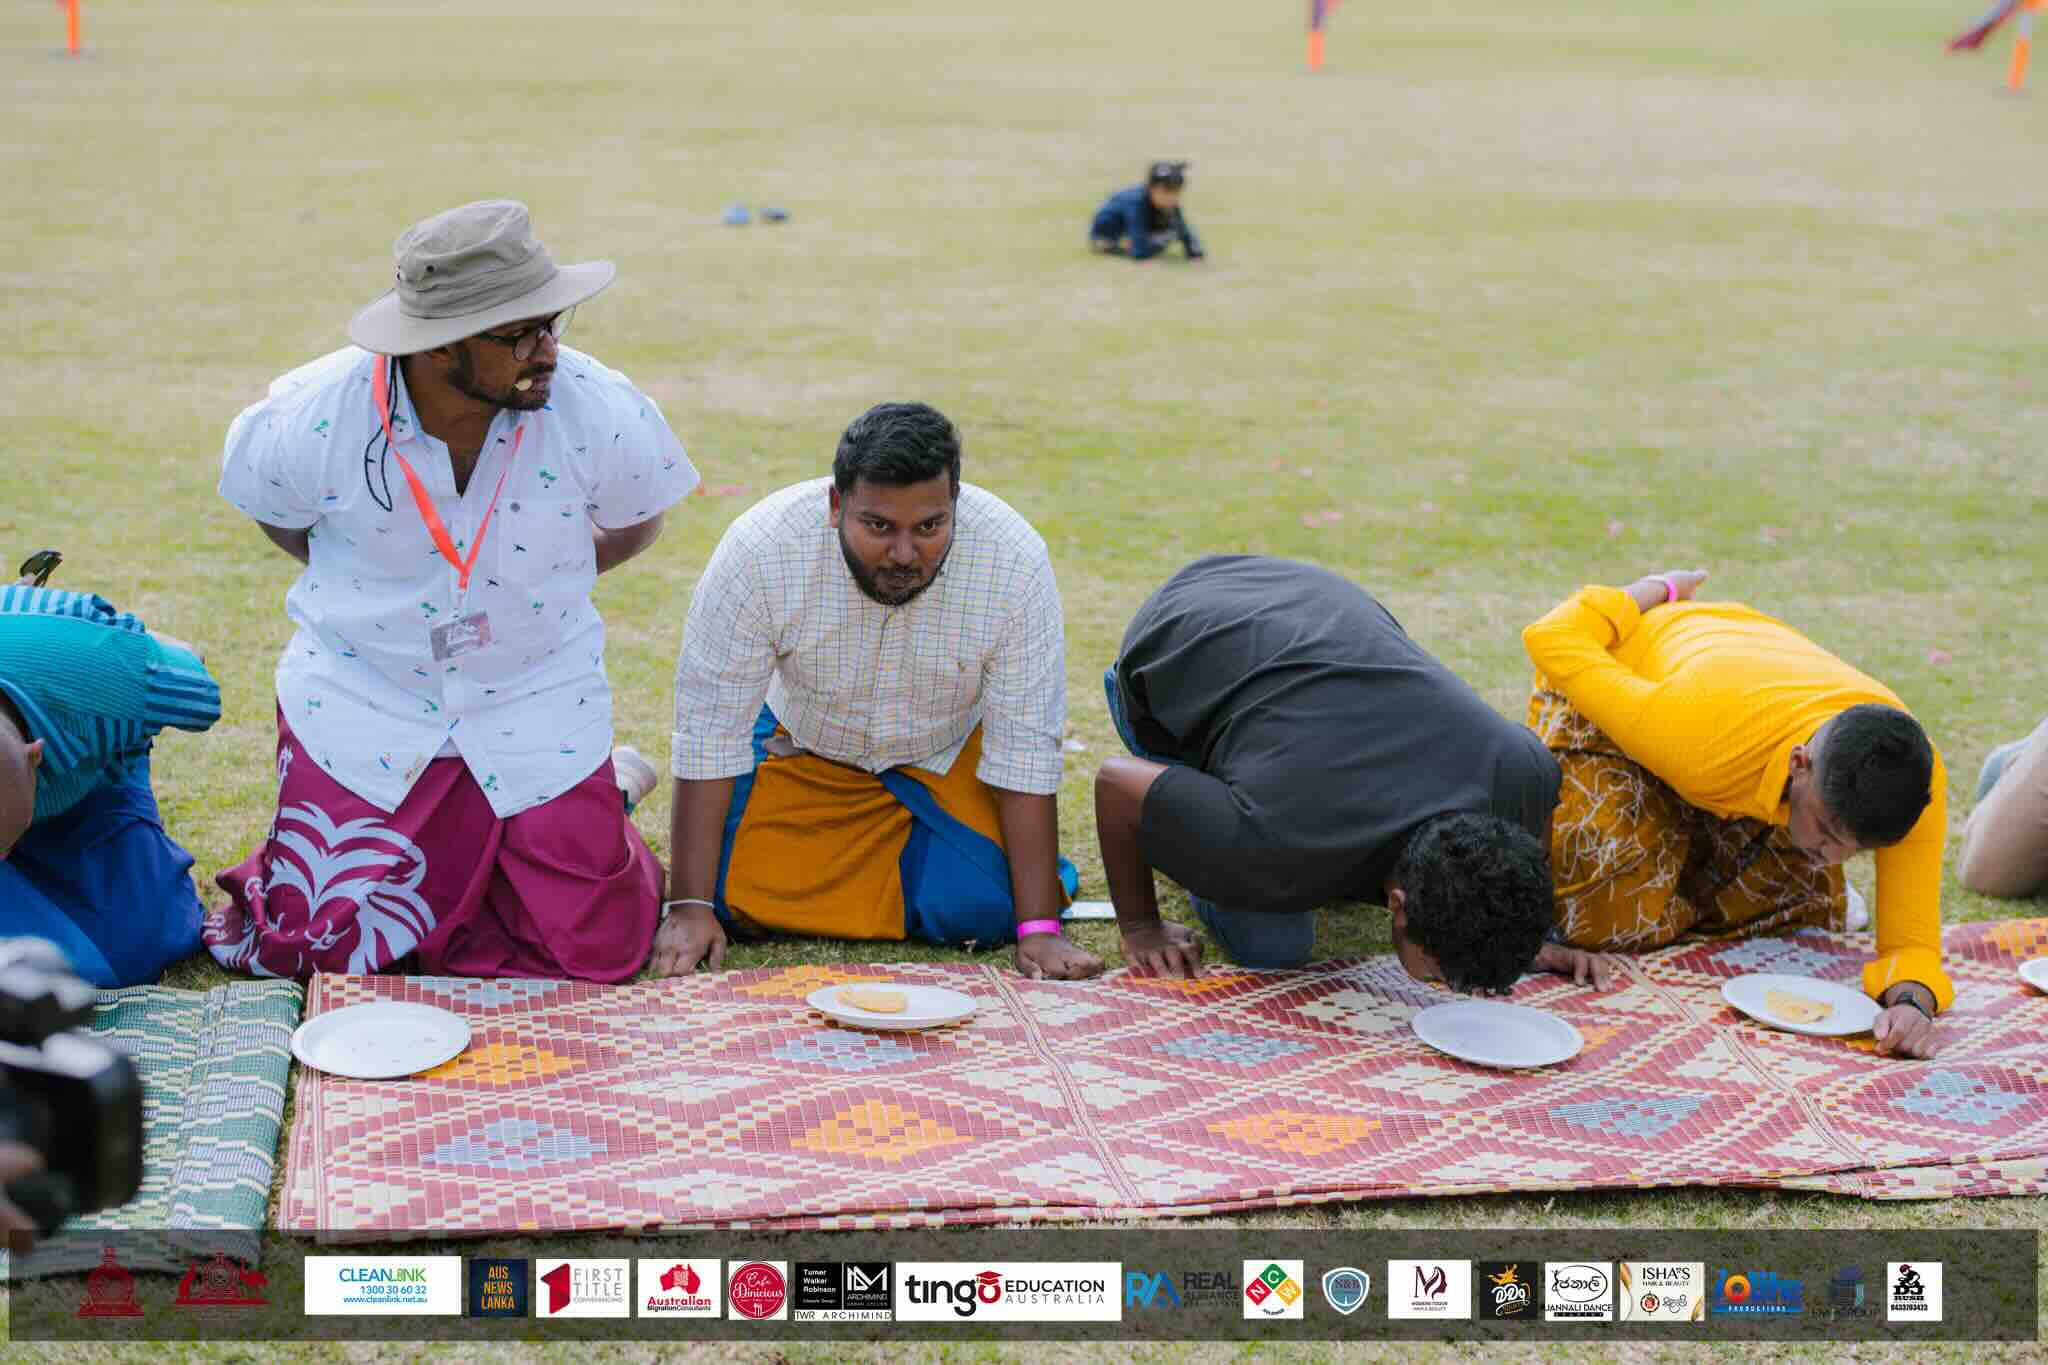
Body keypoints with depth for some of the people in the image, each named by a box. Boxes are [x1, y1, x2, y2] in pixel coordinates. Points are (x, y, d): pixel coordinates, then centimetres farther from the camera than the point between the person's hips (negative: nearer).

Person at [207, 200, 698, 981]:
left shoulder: (601, 412, -20)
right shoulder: (310, 419, -21)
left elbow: (635, 522, 3)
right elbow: (275, 513, 4)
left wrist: (537, 584, 4)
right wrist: (370, 589, 5)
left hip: (536, 704, 1)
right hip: (365, 702, 0)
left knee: (593, 949, -2)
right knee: (326, 952, -2)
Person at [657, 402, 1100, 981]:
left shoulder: (1016, 560, -30)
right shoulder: (758, 548, -31)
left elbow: (1026, 748, -23)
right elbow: (709, 730, -24)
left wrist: (1038, 928, -27)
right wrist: (689, 906, -27)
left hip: (948, 755, 0)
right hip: (804, 747, 0)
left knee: (977, 911, -21)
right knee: (733, 899, -17)